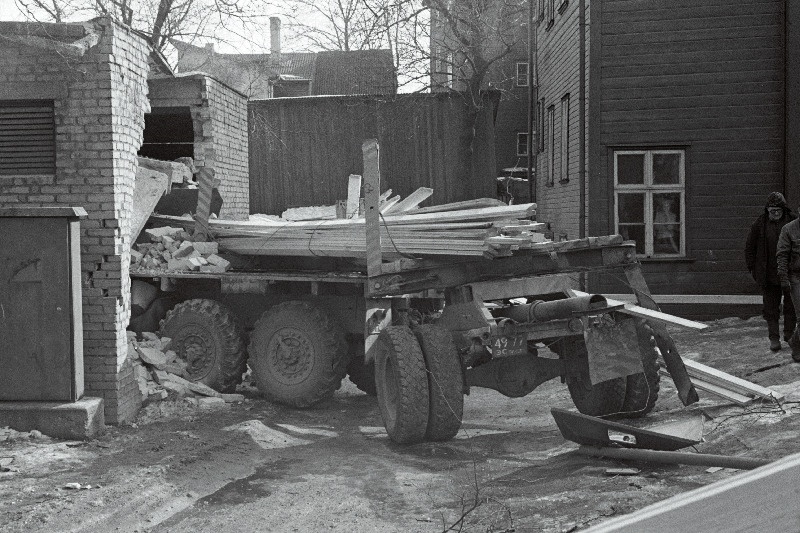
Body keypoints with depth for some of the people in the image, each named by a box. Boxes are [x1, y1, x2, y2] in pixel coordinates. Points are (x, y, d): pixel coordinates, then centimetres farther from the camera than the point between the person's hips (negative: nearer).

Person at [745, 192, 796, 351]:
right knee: (771, 307, 3)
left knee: (791, 305, 8)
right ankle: (774, 338, 9)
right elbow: (750, 247, 7)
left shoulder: (792, 222, -1)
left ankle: (789, 334, 25)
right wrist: (753, 268, 3)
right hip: (768, 274, 0)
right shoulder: (760, 224, -1)